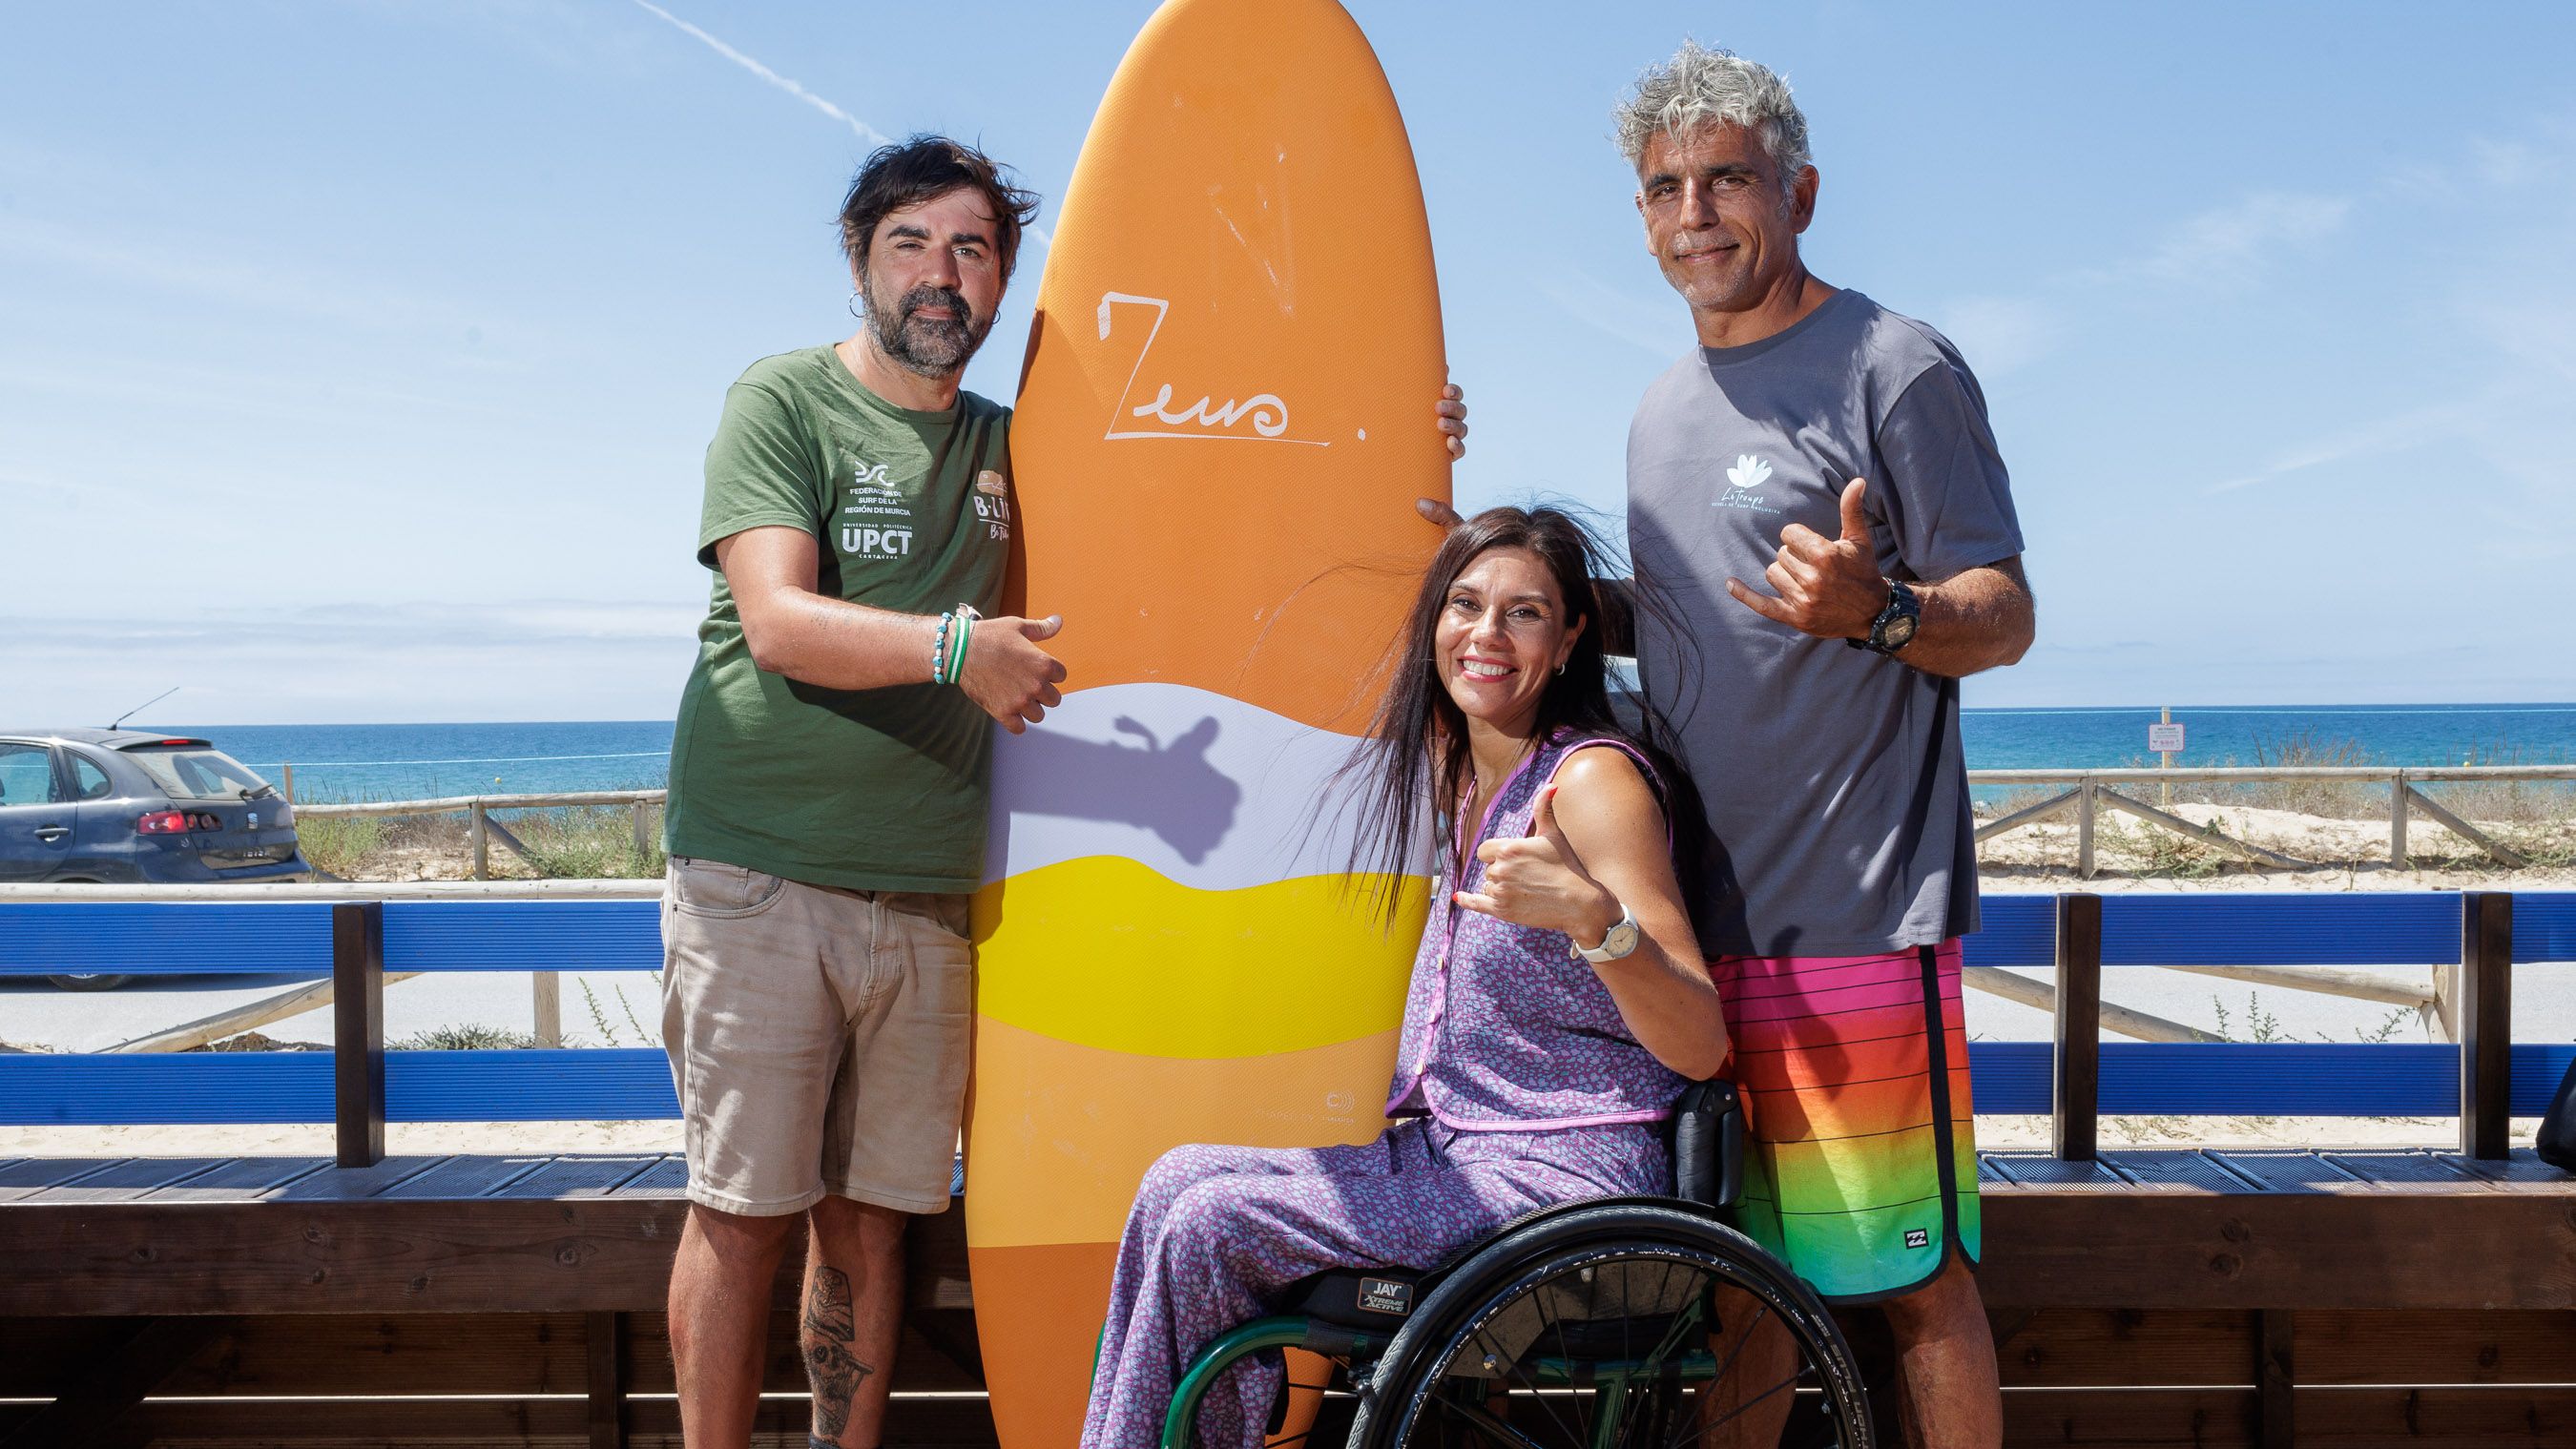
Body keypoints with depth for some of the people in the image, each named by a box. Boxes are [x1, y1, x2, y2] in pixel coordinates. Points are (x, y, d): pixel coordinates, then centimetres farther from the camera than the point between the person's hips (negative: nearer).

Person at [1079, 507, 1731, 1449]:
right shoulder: (1465, 778, 10)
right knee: (1181, 1179, -4)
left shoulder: (1594, 777, -14)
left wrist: (1593, 916, -37)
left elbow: (1700, 1047, -20)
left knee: (1211, 1225, -15)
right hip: (1456, 1154, 8)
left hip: (1564, 1174, -8)